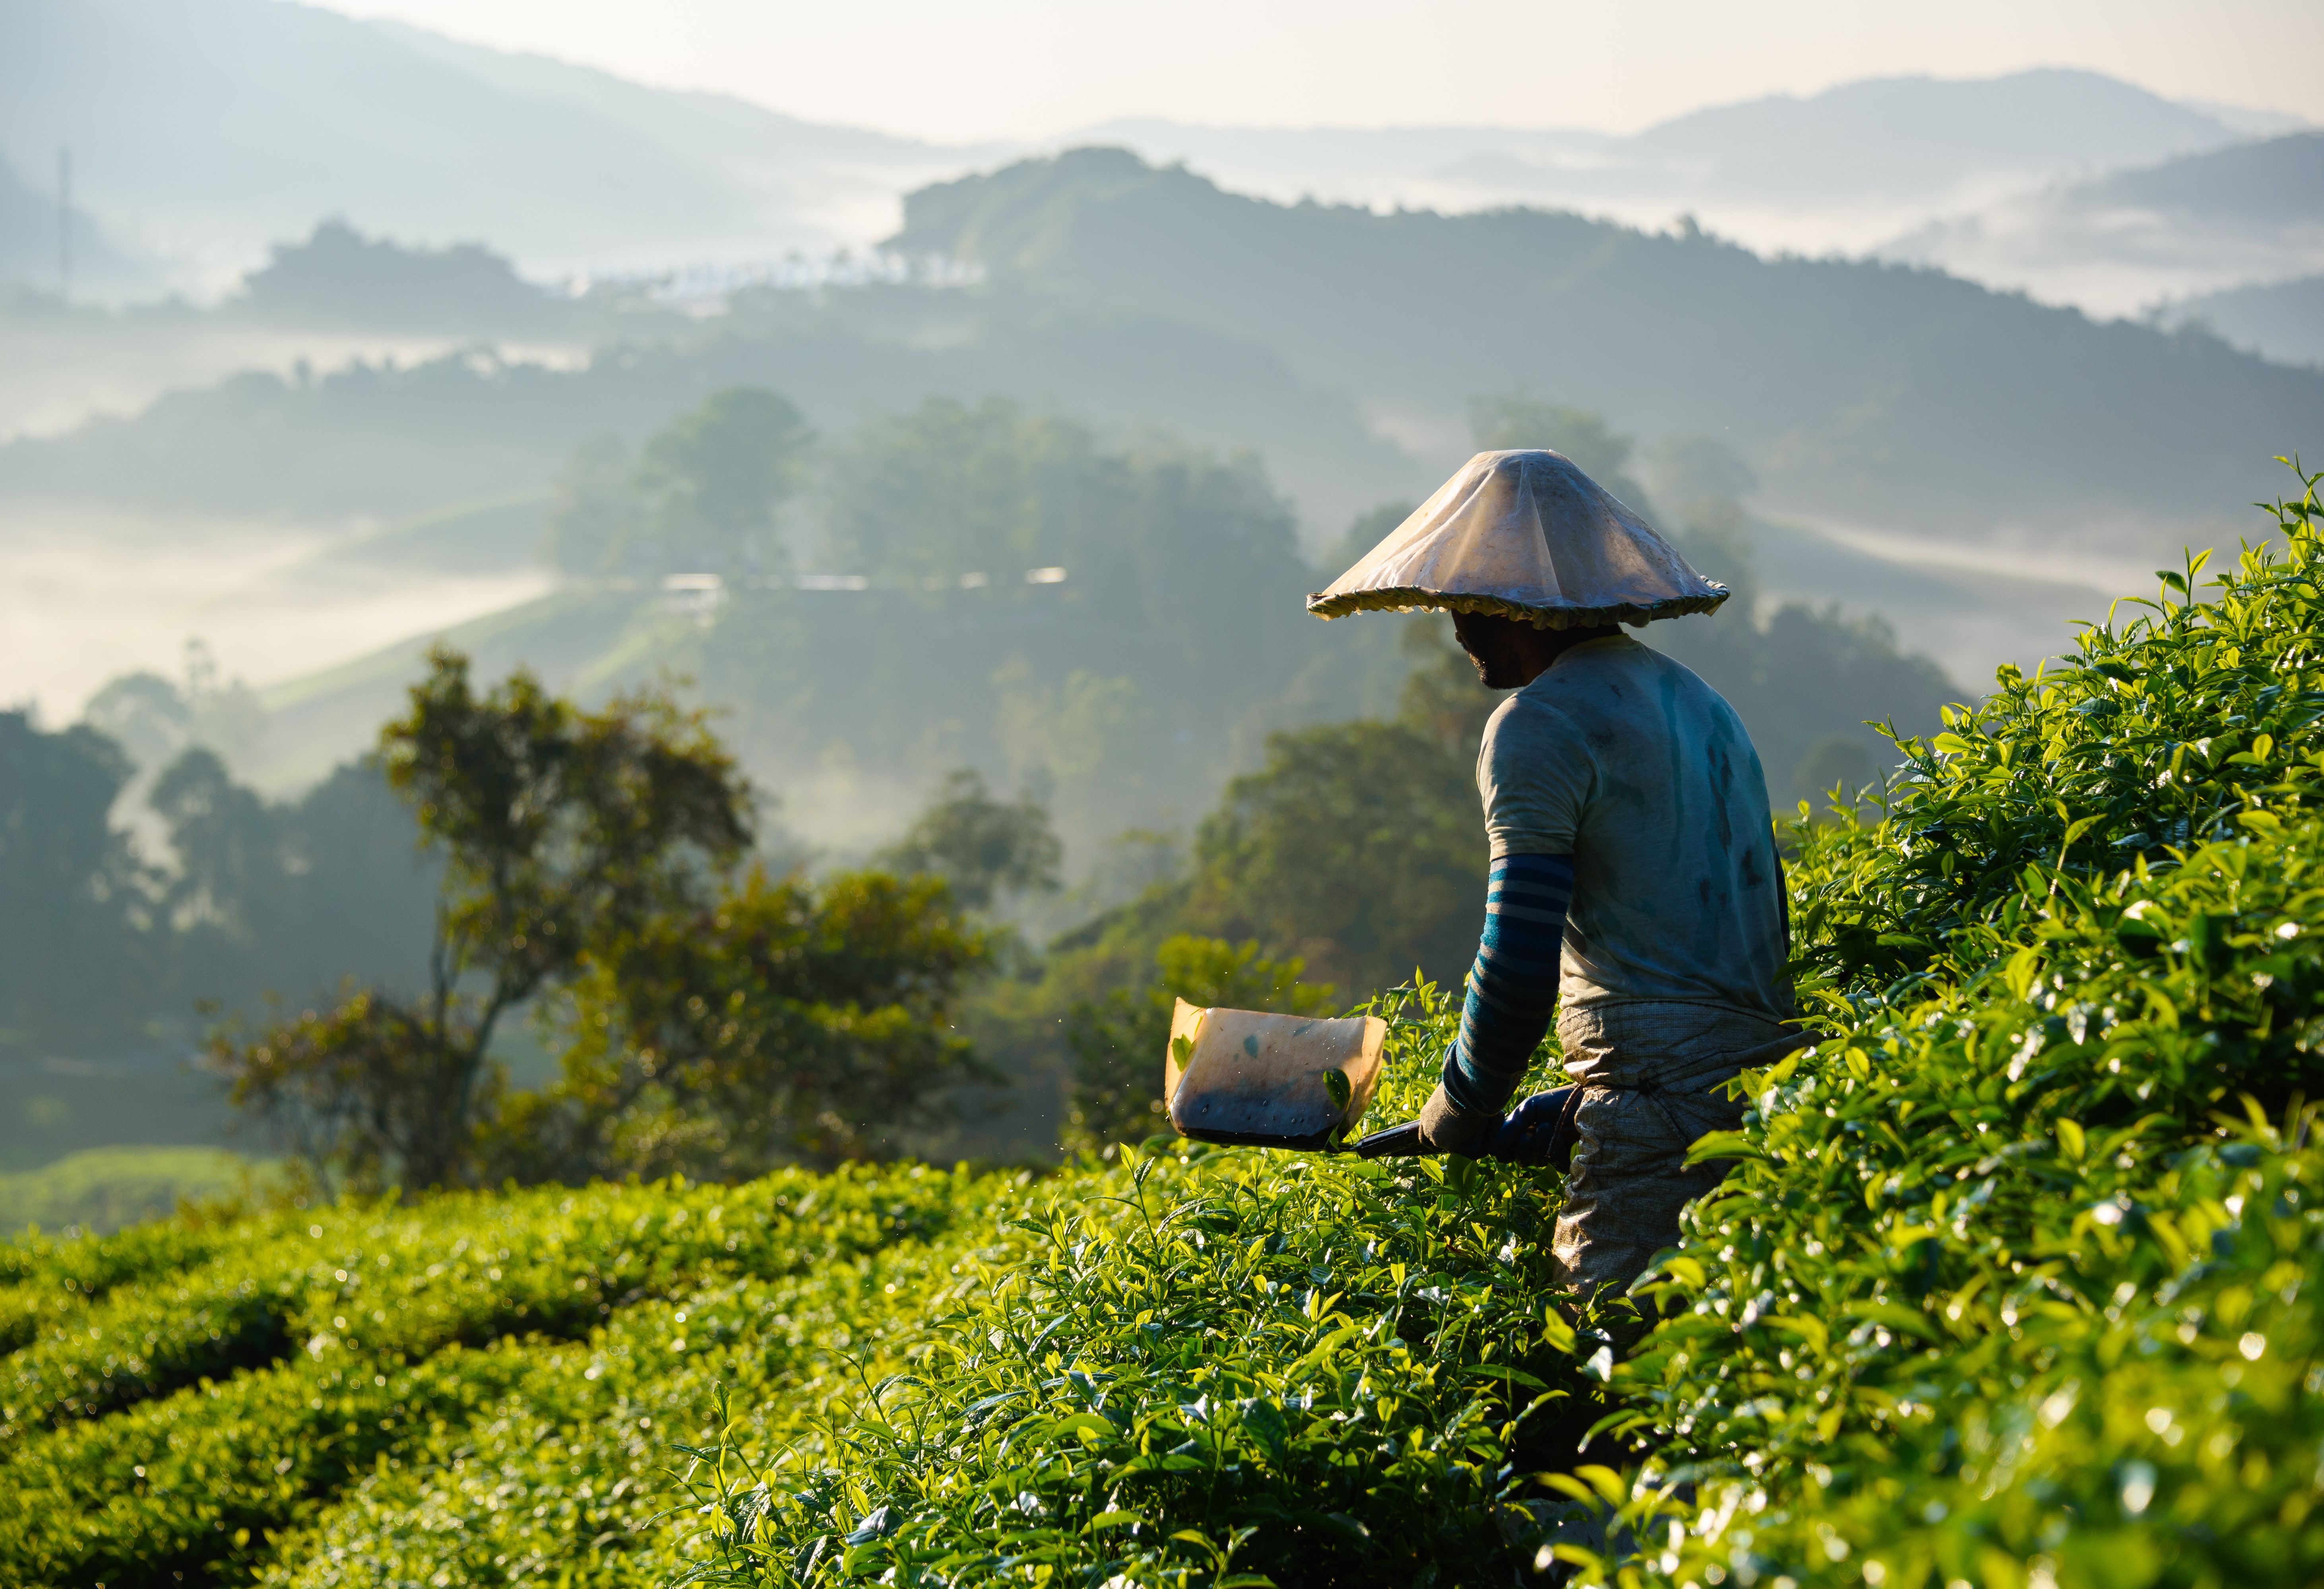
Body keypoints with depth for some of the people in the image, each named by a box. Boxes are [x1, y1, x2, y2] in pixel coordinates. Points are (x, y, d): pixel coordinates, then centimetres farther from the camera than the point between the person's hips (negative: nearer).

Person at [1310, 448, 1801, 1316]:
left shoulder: (1540, 724, -6)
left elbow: (1520, 958, -12)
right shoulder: (1703, 706, 22)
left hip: (1659, 1098, -9)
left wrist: (1461, 1111, 4)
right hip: (1770, 1074, 9)